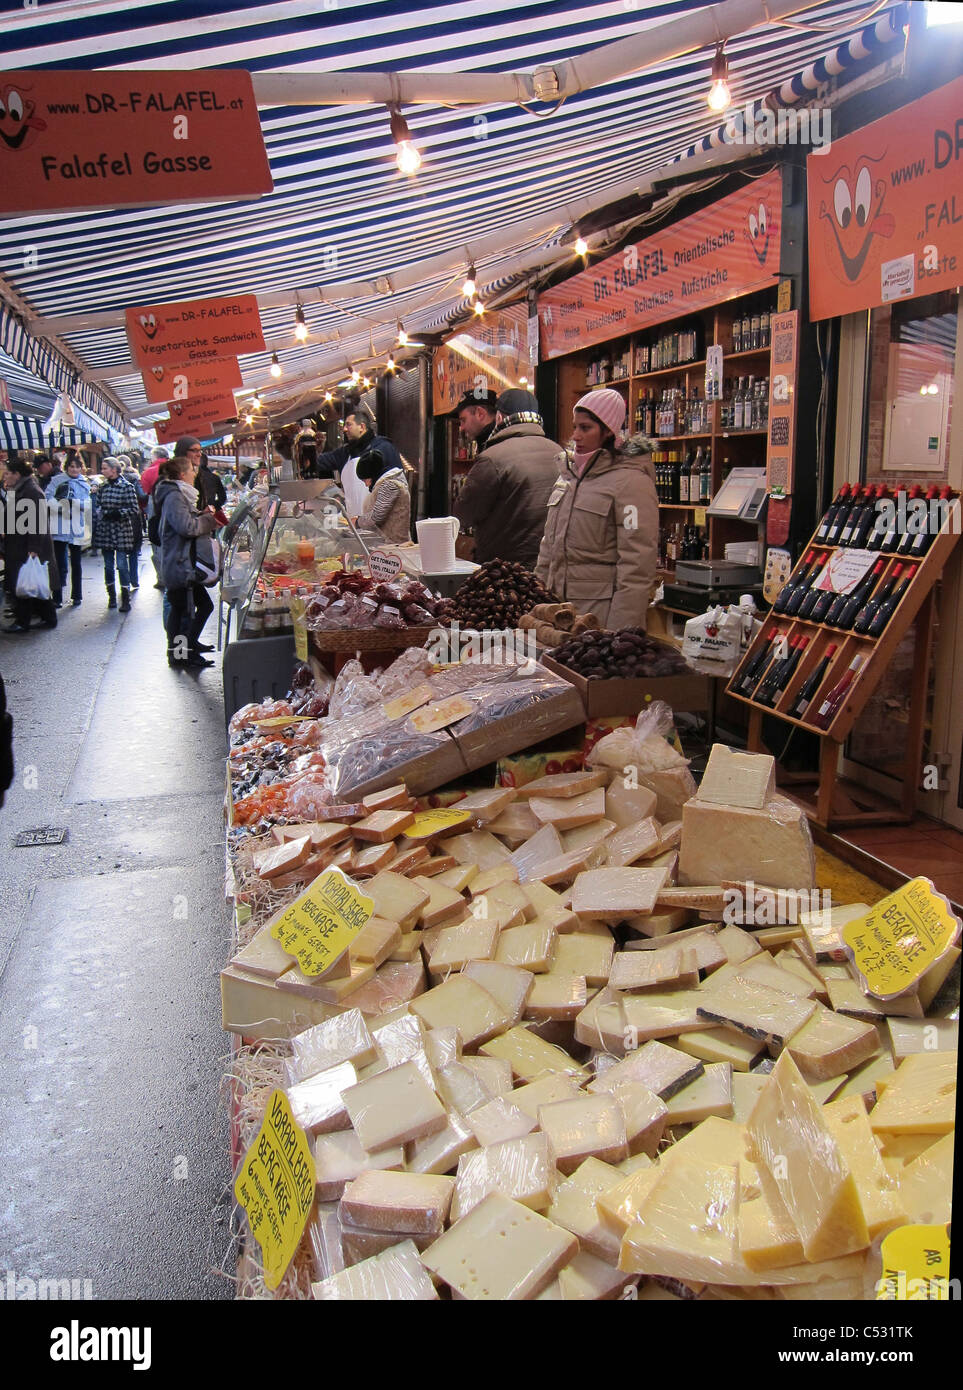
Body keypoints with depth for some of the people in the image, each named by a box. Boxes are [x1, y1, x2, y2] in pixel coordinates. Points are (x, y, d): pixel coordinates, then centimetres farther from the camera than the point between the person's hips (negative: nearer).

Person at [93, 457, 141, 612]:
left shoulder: (126, 486, -6)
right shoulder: (103, 487, 9)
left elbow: (135, 509, -9)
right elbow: (98, 506, 17)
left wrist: (117, 513, -15)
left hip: (121, 531, -5)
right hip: (105, 531, 5)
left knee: (122, 565, -6)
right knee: (108, 565, 9)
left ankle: (126, 599, 0)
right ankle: (111, 596, 20)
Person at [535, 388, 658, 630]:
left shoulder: (630, 481, -9)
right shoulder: (568, 473, 15)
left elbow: (637, 565, -15)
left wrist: (621, 634, -19)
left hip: (602, 609, -6)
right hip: (560, 606, 7)